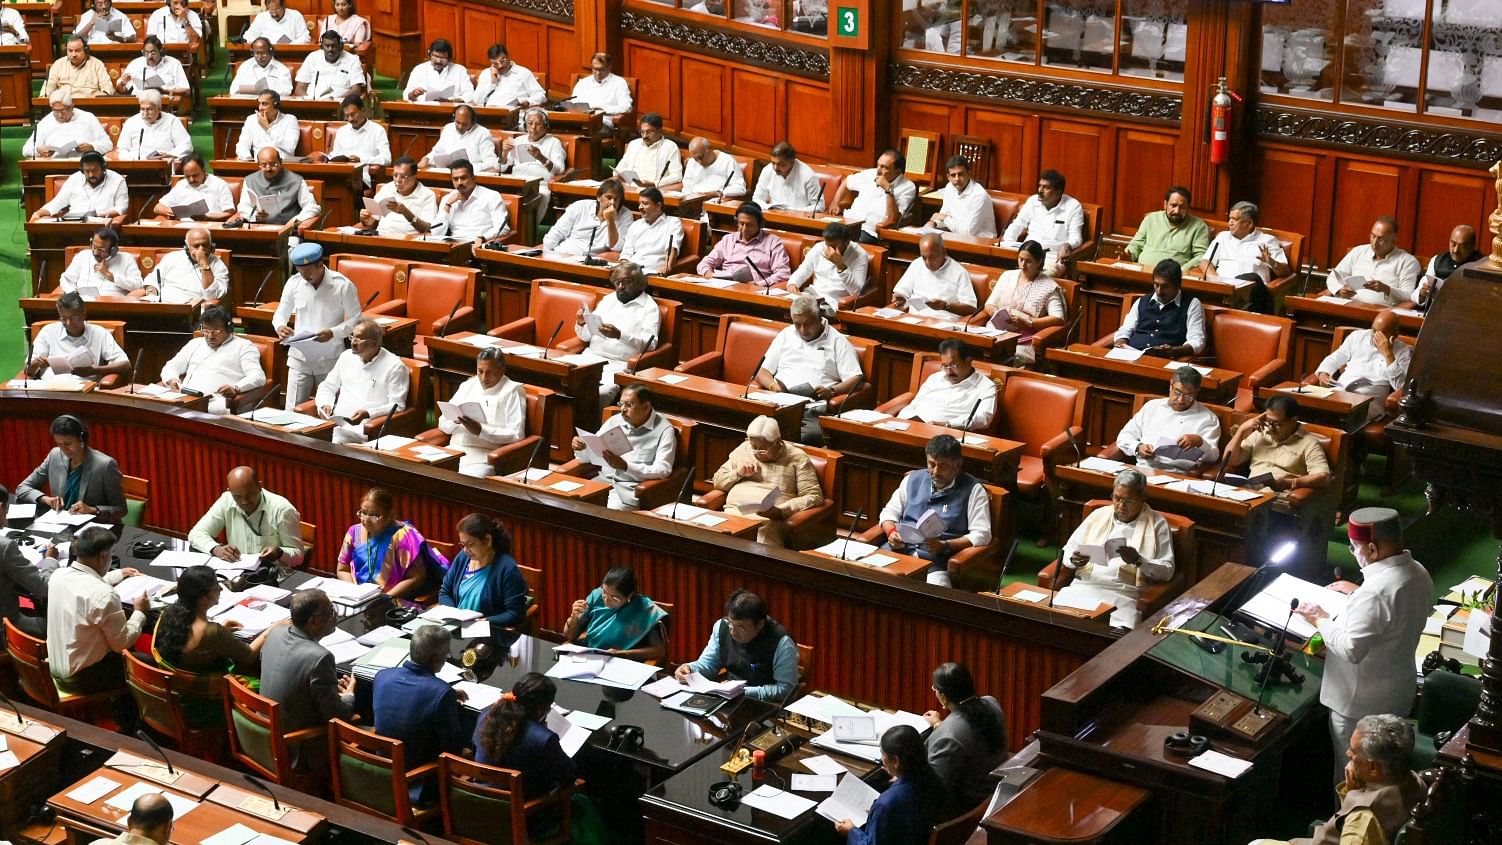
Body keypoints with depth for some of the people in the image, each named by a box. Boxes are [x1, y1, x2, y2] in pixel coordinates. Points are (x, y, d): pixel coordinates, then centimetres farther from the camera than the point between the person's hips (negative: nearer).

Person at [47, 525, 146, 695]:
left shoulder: (58, 575, -6)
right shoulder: (104, 596, -28)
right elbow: (122, 643, -16)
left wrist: (118, 575, 33)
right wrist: (139, 612, 0)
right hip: (84, 679, -7)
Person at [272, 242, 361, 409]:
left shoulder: (343, 285, -9)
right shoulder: (294, 283, 1)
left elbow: (355, 320, -6)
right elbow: (281, 314, 11)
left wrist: (333, 333, -23)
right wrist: (280, 327, -13)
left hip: (330, 360, -3)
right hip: (299, 358, 3)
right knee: (292, 411, 0)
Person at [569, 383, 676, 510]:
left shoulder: (663, 430, -4)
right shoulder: (614, 421, 13)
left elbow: (663, 470, -13)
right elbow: (587, 457, 19)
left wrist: (625, 466, -23)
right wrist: (580, 448, -6)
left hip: (632, 487, -5)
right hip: (603, 480, 5)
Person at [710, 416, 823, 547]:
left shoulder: (796, 458, 6)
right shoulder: (743, 450, 19)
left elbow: (815, 496, 0)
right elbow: (717, 481, 24)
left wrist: (781, 511, -13)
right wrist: (738, 473, 2)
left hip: (771, 518, -3)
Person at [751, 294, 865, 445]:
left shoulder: (837, 342, 13)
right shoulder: (785, 336, 24)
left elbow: (855, 379, 5)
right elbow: (763, 372, 23)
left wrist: (832, 391, -14)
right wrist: (773, 385, 0)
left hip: (813, 408, -2)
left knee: (811, 435, -38)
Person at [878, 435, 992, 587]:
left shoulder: (972, 489, 4)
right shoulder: (913, 479, 18)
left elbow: (981, 535, -2)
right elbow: (890, 512, 24)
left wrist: (944, 546, -14)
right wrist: (891, 532, 1)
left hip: (937, 558, -4)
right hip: (901, 548, 4)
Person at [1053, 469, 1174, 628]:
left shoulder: (1157, 524, 10)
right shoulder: (1098, 515, 19)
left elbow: (1167, 571, 3)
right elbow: (1067, 551, 19)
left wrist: (1138, 560, -14)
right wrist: (1074, 559, -4)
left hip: (1124, 593, -3)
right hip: (1084, 586, 3)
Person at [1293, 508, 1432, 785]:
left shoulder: (1374, 594, -33)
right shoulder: (1419, 573, -4)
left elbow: (1352, 650, -31)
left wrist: (1321, 620, -18)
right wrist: (1357, 592, 13)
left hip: (1361, 704, -8)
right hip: (1399, 692, 9)